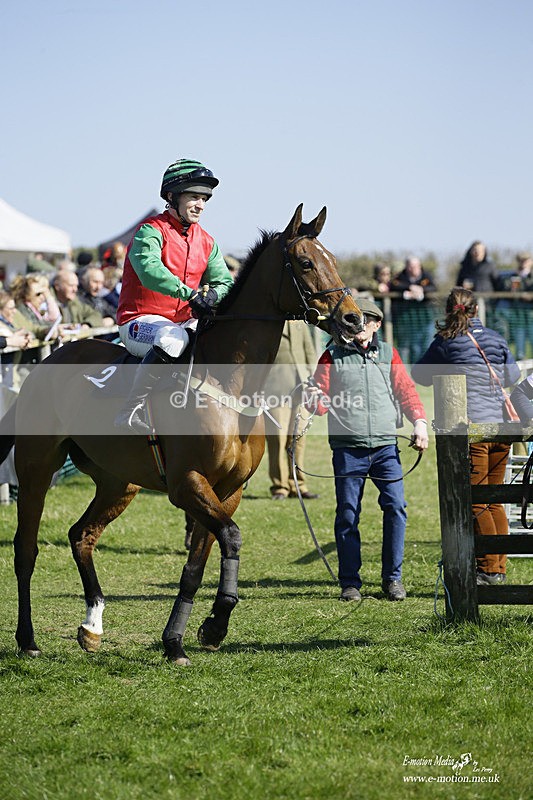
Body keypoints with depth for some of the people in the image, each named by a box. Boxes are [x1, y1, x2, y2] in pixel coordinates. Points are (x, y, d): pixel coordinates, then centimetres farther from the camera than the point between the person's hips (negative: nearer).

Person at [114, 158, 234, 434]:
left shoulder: (206, 242, 13)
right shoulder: (152, 231, -10)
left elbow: (225, 282, 7)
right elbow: (149, 269, -29)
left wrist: (213, 294, -19)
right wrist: (190, 294, -41)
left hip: (187, 321, 7)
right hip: (139, 322, -7)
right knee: (172, 338, -38)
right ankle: (131, 412, -33)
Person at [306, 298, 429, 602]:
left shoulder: (388, 354, 12)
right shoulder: (333, 356, 6)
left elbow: (406, 391, 12)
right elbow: (322, 401, 3)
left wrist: (419, 421, -2)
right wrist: (314, 399, -20)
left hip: (385, 445, 1)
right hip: (348, 447, -1)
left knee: (396, 507, -6)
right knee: (348, 515, 0)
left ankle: (393, 577, 6)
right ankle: (350, 582, 10)